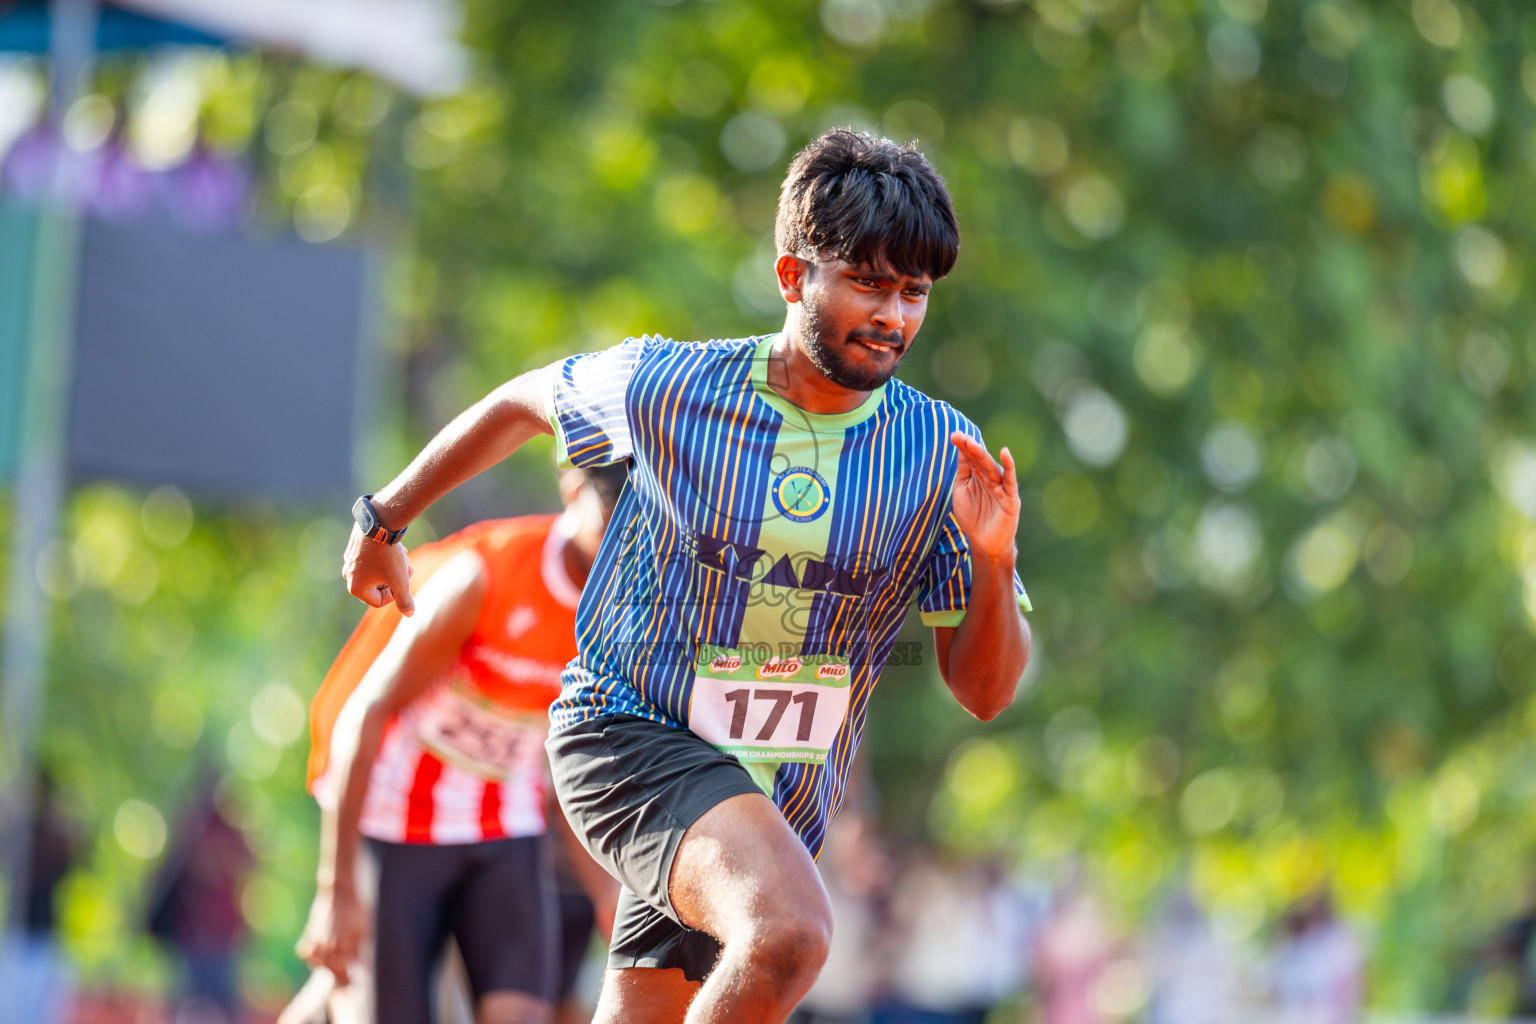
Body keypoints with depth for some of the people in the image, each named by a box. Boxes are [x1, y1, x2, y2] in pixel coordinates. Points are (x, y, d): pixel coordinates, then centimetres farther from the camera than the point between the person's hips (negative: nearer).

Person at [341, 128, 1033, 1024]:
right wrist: (386, 518, 23)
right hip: (630, 738, -4)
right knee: (791, 931, -32)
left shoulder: (940, 453, -7)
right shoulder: (668, 386, -10)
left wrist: (993, 561, -23)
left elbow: (985, 692, -4)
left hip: (777, 810, 4)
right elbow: (523, 404, 12)